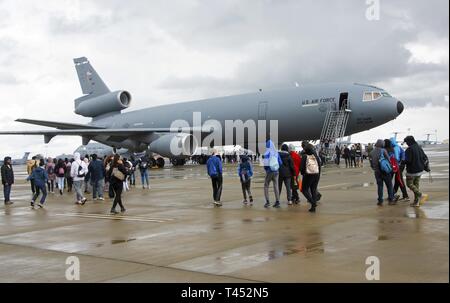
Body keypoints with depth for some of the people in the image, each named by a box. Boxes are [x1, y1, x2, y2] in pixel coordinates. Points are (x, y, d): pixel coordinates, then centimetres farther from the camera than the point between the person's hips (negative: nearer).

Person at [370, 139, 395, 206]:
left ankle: (380, 201, 9)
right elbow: (388, 159, -11)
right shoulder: (383, 150, -11)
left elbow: (371, 163, 6)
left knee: (380, 186, 11)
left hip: (377, 171, 4)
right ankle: (391, 200, 9)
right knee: (389, 185, 8)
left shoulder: (372, 152, 4)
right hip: (384, 170, -4)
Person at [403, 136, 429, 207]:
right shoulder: (419, 148, 7)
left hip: (412, 171, -8)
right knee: (416, 185, 13)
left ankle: (421, 195, -10)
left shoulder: (409, 149, -18)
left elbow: (408, 160, -23)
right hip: (420, 170, 8)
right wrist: (426, 167, 21)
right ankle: (416, 202, 14)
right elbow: (425, 158, 12)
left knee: (409, 184, 5)